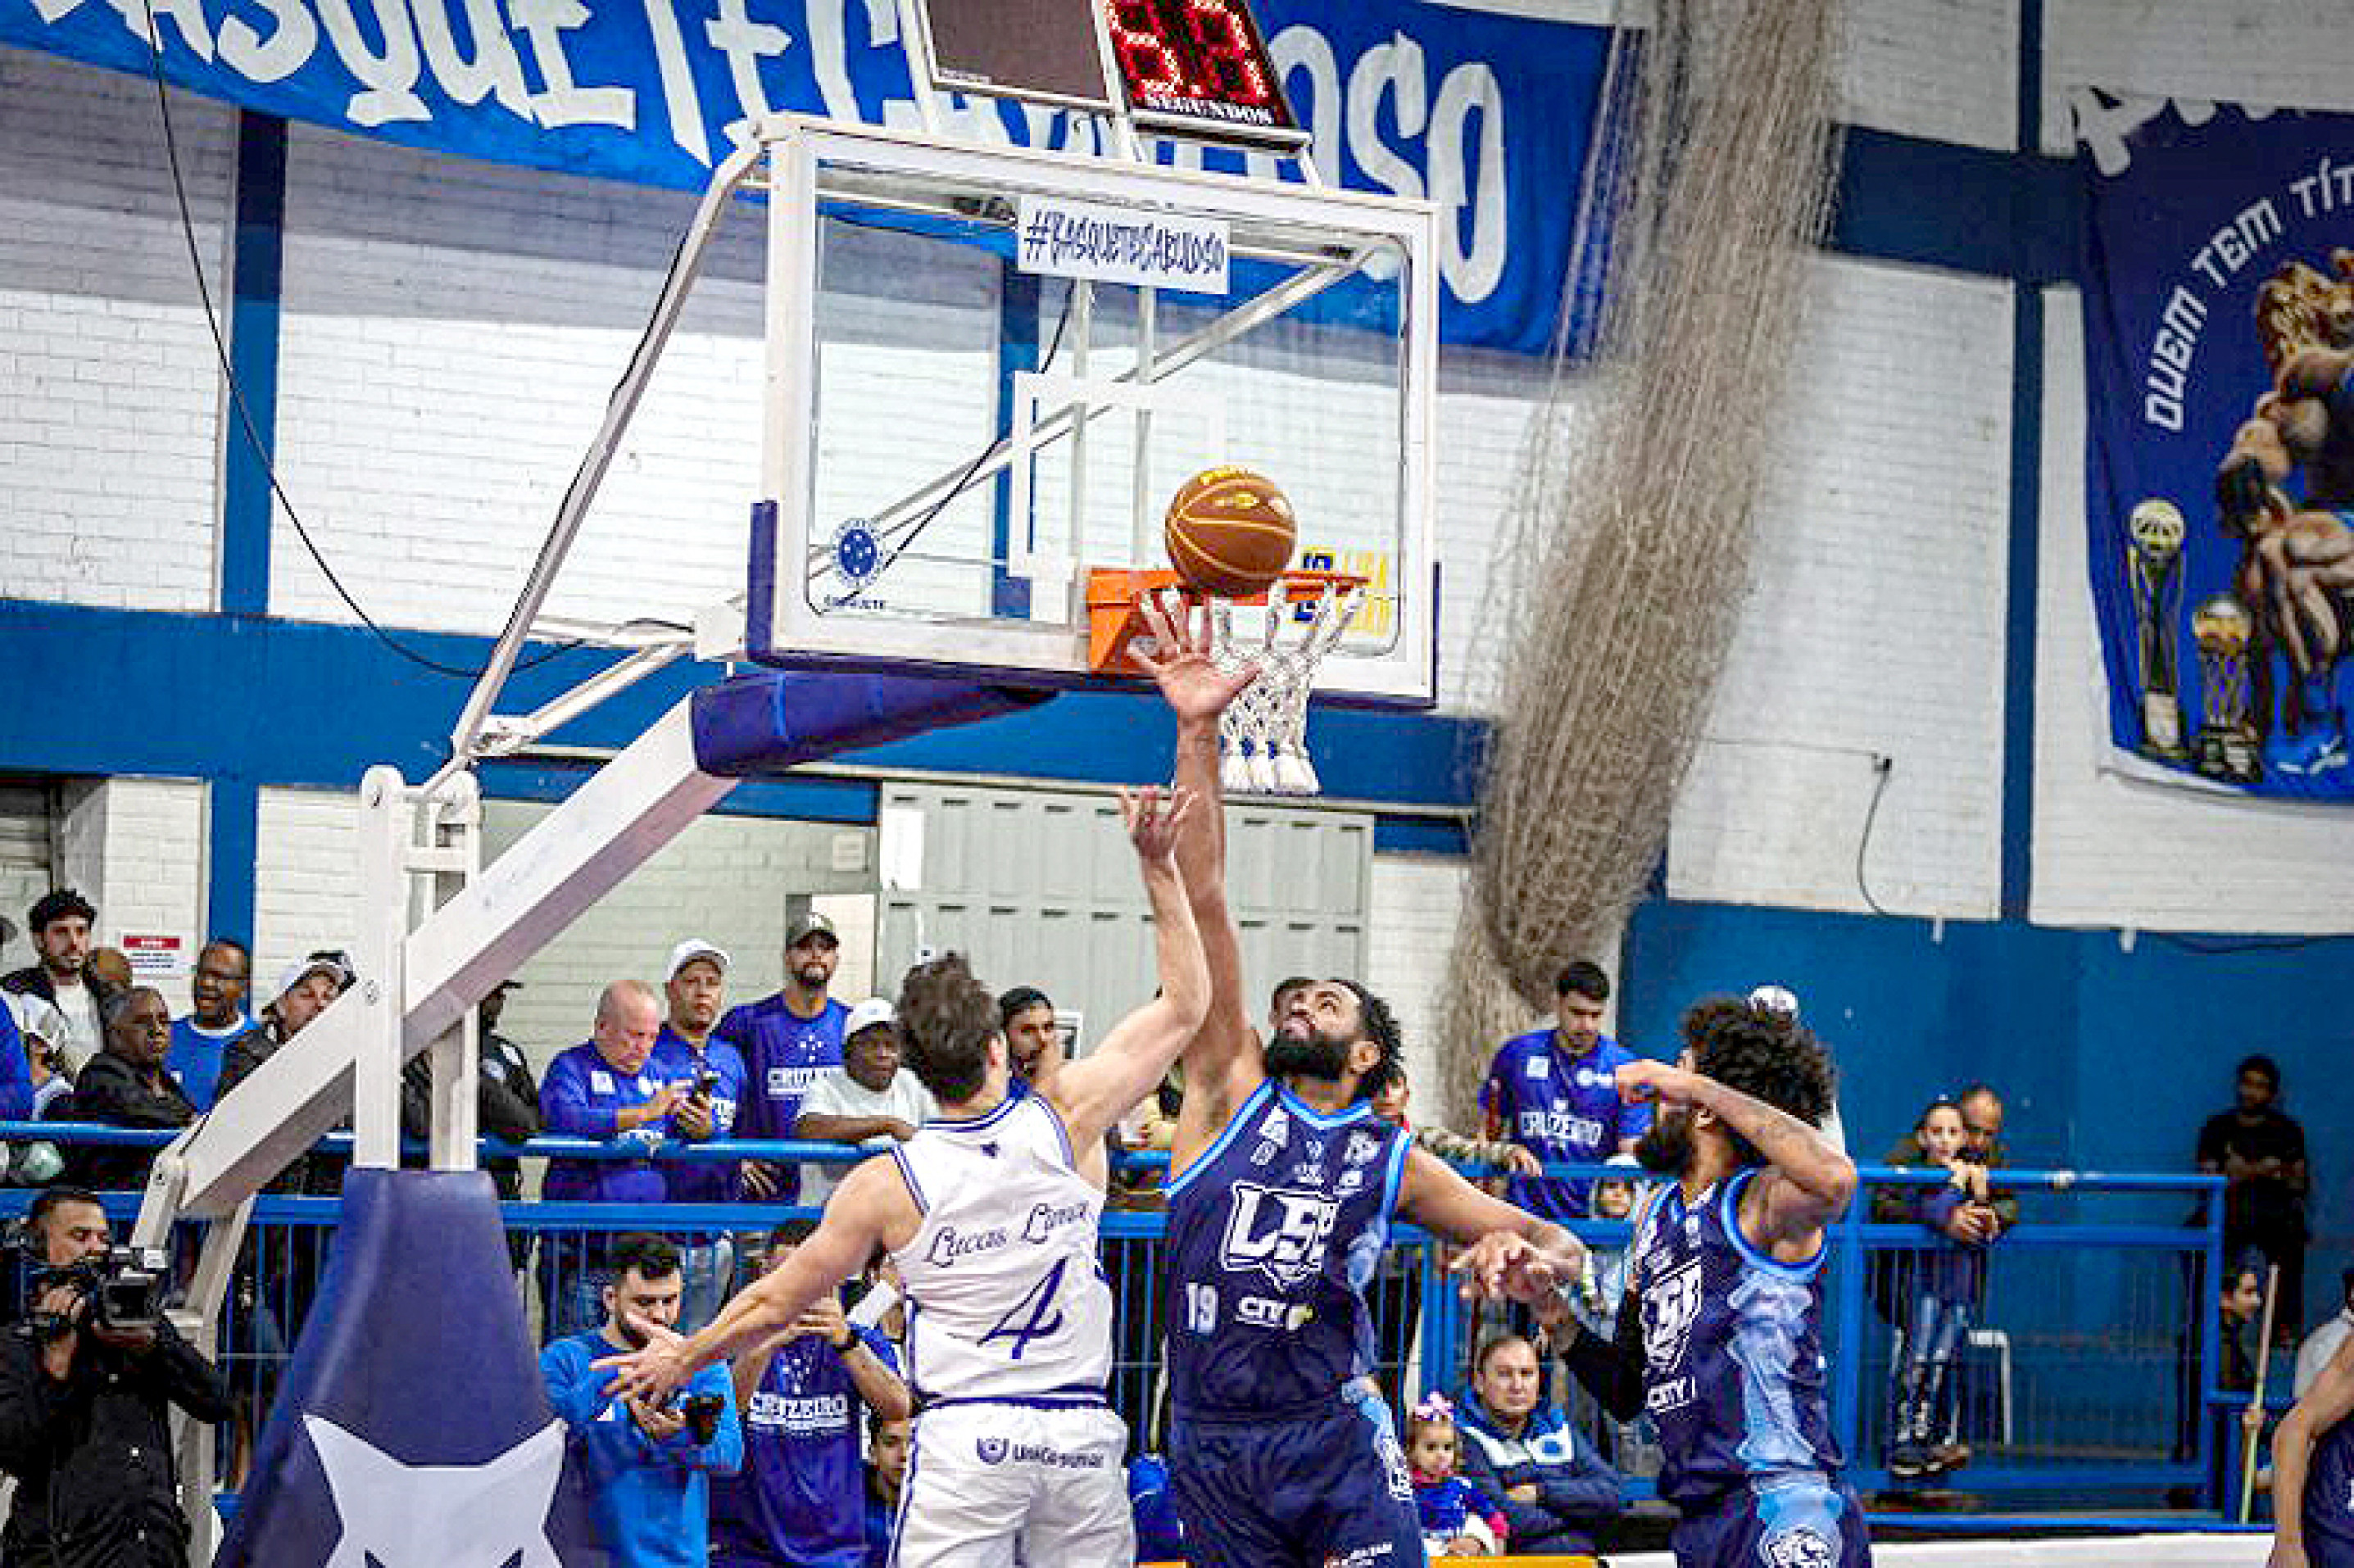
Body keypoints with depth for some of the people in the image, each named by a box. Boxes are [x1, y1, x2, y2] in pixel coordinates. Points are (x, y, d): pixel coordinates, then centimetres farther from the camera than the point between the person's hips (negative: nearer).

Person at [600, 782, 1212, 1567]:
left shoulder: (884, 1185, -4)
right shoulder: (1067, 1120, -3)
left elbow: (775, 1302, 8)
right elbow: (1185, 1003, 7)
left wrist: (684, 1357, 25)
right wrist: (1157, 865, 7)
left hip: (967, 1437, -2)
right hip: (1082, 1431, 2)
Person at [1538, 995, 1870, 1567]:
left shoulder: (1762, 1200, -8)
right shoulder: (1656, 1211, 16)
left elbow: (1835, 1179, -35)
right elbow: (1627, 1394, 21)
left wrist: (1703, 1087, -26)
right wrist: (1561, 1325, 2)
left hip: (1786, 1516, -8)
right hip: (1698, 1520, 8)